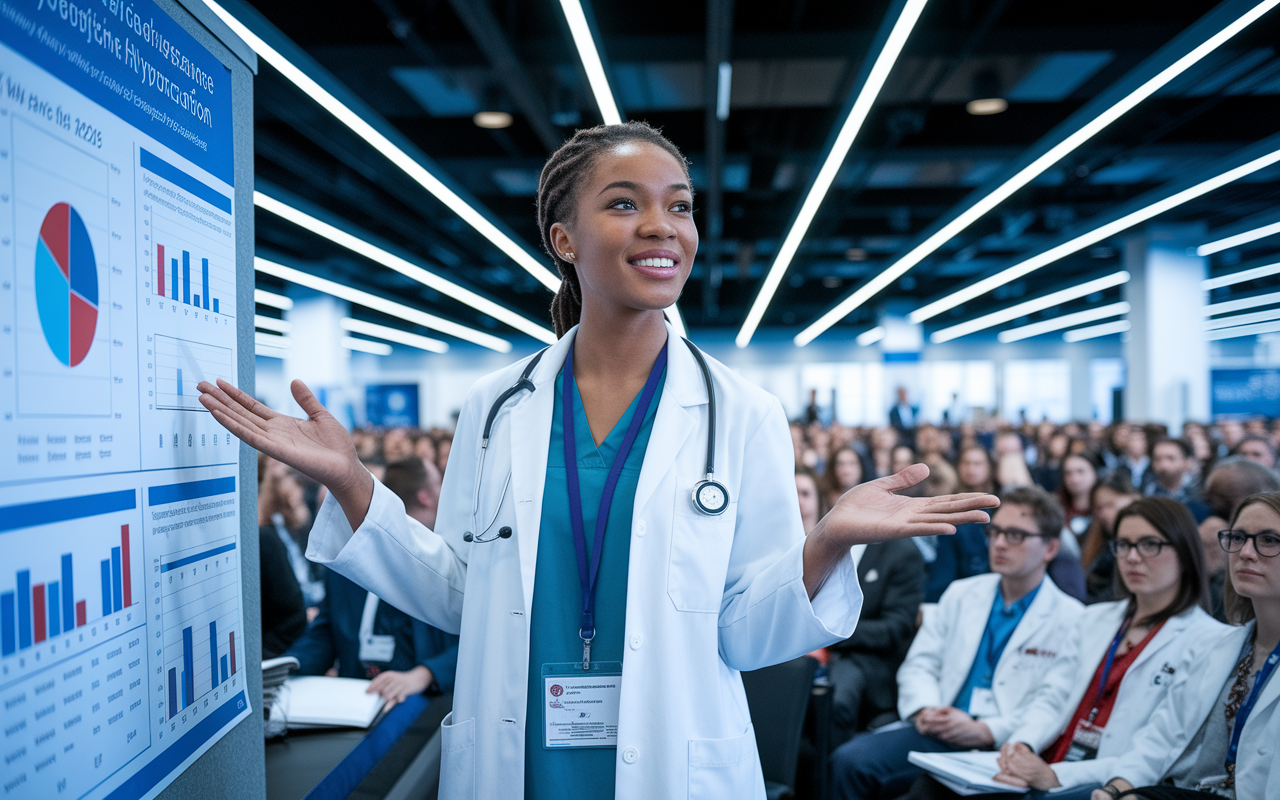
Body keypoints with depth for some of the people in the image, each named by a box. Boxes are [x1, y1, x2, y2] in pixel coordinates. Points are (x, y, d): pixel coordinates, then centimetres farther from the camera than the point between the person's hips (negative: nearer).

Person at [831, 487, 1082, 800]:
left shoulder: (1072, 619, 4)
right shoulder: (961, 594, 18)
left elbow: (1053, 705, -5)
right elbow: (919, 664, 15)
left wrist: (985, 731, -20)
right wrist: (924, 710, -7)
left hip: (1003, 746, -4)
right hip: (940, 732, 4)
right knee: (849, 760, -23)